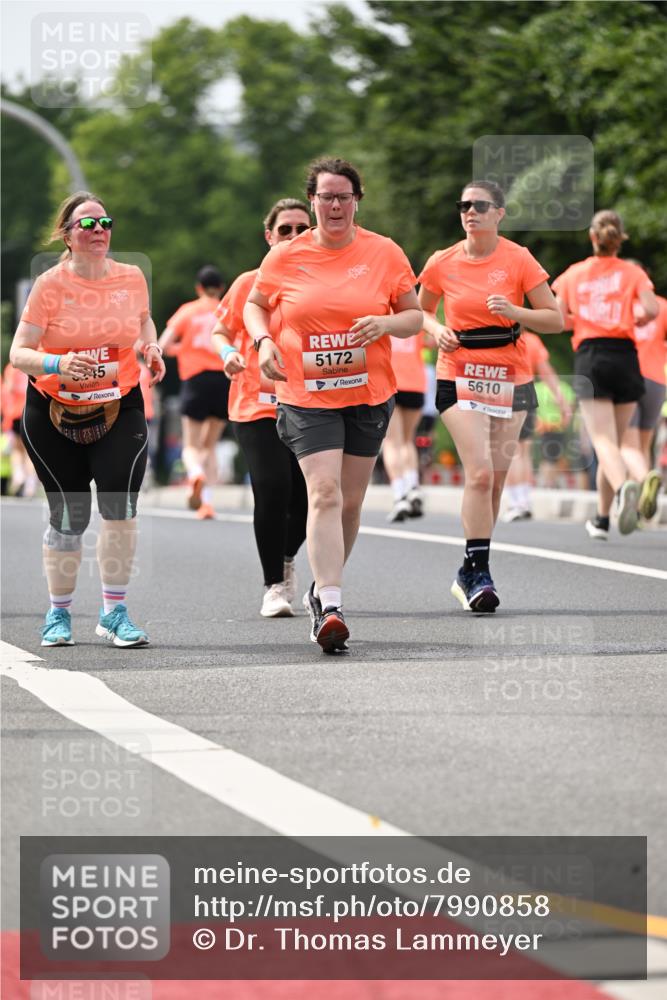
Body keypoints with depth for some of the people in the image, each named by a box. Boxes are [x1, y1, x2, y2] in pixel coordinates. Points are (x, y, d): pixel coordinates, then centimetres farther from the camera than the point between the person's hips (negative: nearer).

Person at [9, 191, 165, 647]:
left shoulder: (132, 277, -1)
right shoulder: (50, 285, -10)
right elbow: (19, 353, -13)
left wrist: (152, 346, 1)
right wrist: (56, 364, -32)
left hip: (120, 408, 2)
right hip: (54, 412, -1)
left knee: (121, 504, -16)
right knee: (69, 516, 2)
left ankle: (115, 612, -4)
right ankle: (59, 612, 23)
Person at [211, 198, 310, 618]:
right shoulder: (250, 283, 1)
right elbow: (222, 330, 9)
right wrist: (228, 353, -11)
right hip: (256, 405, -2)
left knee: (305, 496, 1)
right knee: (272, 488, -17)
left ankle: (286, 558, 35)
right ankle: (274, 586, -2)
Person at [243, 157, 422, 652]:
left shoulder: (384, 253, 1)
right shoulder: (285, 257, 1)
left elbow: (415, 315, 7)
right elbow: (254, 304, 16)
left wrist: (385, 323, -14)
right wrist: (264, 341, -4)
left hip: (368, 394, 2)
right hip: (306, 394, -2)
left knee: (351, 501, 9)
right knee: (324, 493, -16)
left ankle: (324, 590, 30)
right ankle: (331, 609, -23)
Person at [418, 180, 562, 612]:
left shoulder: (519, 260, -4)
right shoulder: (443, 263, 0)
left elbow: (555, 320, -2)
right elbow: (421, 311, 16)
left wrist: (515, 312, -20)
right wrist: (436, 329, -5)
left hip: (511, 379, 1)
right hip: (460, 377, -1)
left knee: (495, 480, 5)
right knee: (480, 473, -17)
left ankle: (471, 572, 20)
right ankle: (479, 572, -13)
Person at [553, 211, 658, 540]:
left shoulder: (573, 273, 10)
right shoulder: (632, 272, 7)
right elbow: (652, 309, -8)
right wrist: (638, 320, 13)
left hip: (589, 358, -1)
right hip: (624, 356, 1)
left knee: (603, 441, -11)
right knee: (614, 441, 13)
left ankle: (624, 486, -43)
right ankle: (602, 519, 18)